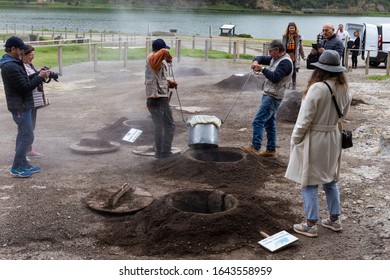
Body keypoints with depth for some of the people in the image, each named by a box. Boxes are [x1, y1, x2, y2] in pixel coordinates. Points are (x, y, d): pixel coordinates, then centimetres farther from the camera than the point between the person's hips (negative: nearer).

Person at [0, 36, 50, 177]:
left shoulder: (13, 63, 11)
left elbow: (25, 80, 15)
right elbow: (26, 87, -22)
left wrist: (39, 74, 3)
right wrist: (40, 77, -13)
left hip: (21, 105, 11)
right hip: (20, 106, -11)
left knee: (23, 135, 16)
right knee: (27, 136, -6)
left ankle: (23, 164, 24)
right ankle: (16, 168, 1)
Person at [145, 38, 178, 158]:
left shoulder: (151, 60, 17)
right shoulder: (153, 58, -13)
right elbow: (164, 52, -35)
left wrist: (169, 83, 10)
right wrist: (169, 58, -14)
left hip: (151, 99, 10)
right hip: (160, 99, -10)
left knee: (159, 126, 18)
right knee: (169, 126, -2)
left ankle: (159, 152, 26)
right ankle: (165, 152, -3)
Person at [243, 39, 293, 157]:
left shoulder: (285, 62, -16)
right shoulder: (275, 59, 13)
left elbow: (275, 77, -26)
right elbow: (262, 58, 20)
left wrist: (262, 69, -18)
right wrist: (256, 61, -3)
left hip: (273, 97, -10)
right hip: (268, 95, 10)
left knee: (257, 121, -14)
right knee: (269, 123, 13)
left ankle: (255, 148, -13)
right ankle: (271, 150, 20)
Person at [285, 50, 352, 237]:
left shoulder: (317, 88, -23)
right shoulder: (344, 89, -2)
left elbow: (304, 119, -19)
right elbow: (343, 114, 9)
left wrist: (295, 140, -7)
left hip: (314, 140, -7)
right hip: (333, 139, 7)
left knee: (309, 184, 4)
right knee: (330, 181, 20)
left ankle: (310, 225, 12)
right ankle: (334, 219, 31)